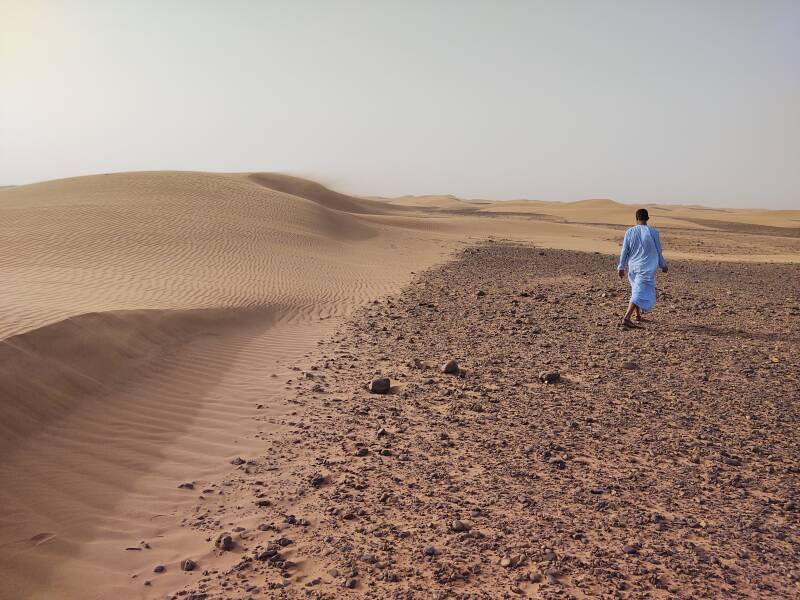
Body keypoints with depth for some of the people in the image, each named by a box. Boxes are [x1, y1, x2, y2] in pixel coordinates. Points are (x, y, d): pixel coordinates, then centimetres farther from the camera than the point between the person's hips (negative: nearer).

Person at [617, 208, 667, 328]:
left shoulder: (629, 232, 0)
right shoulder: (653, 232, -5)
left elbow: (624, 251, 3)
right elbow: (658, 251, 3)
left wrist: (621, 267, 11)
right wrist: (663, 265, 17)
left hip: (633, 268, 4)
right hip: (646, 269, -4)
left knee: (637, 290, 22)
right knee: (640, 294, -7)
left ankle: (638, 315, 29)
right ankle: (626, 318, -20)